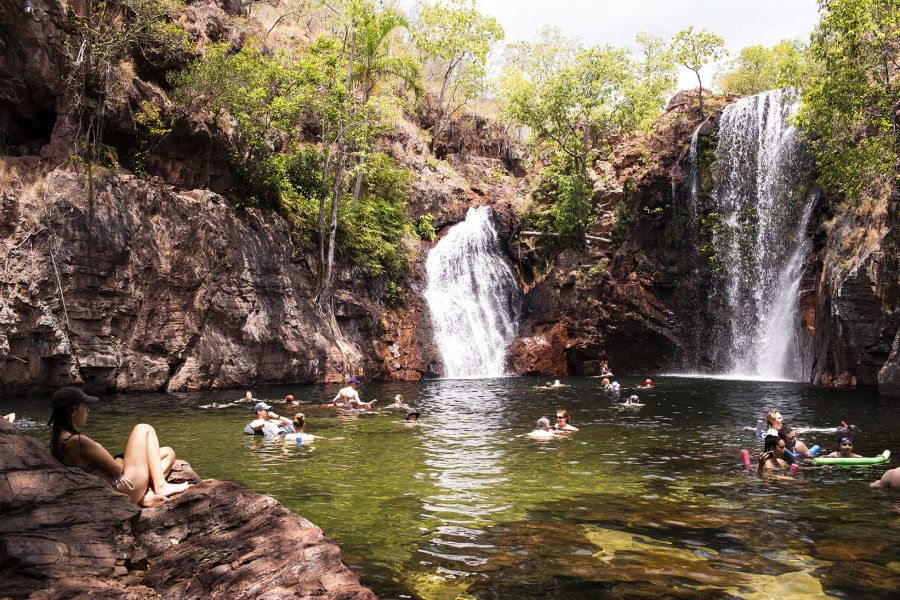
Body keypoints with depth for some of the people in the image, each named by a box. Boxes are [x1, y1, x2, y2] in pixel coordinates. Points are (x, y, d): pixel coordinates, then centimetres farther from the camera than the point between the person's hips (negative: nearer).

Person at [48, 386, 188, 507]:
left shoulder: (57, 440, 8)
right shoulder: (78, 441, -22)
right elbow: (117, 469, -17)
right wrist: (121, 461, 4)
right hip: (125, 489, -10)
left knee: (168, 453, 18)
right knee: (143, 429, 3)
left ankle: (147, 496, -4)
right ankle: (160, 487, -1)